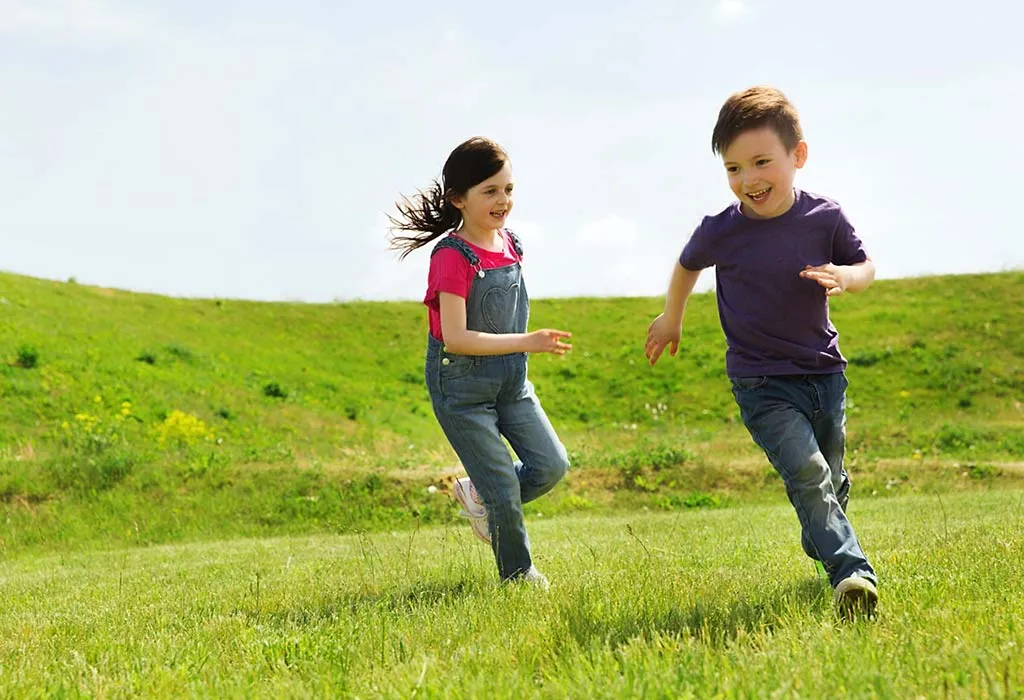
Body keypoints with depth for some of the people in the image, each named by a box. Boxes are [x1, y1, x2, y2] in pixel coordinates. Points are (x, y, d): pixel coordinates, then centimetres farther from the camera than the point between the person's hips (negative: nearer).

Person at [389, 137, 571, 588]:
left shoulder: (508, 243, 2)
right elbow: (455, 338, -26)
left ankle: (477, 496, 23)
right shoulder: (452, 257, -21)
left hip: (511, 380, 7)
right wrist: (526, 343, -30)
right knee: (505, 490, -4)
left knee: (551, 465, -2)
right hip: (461, 386, -7)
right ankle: (518, 577, 17)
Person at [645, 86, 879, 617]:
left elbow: (865, 266, 7)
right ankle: (853, 574, -25)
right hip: (761, 385, -3)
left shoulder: (825, 218, -9)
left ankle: (821, 545, 46)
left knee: (832, 479, 18)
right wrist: (671, 319, 24)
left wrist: (845, 278, -17)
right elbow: (688, 265, 10)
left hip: (824, 372, 3)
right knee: (807, 474, -21)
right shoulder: (720, 232, -12)